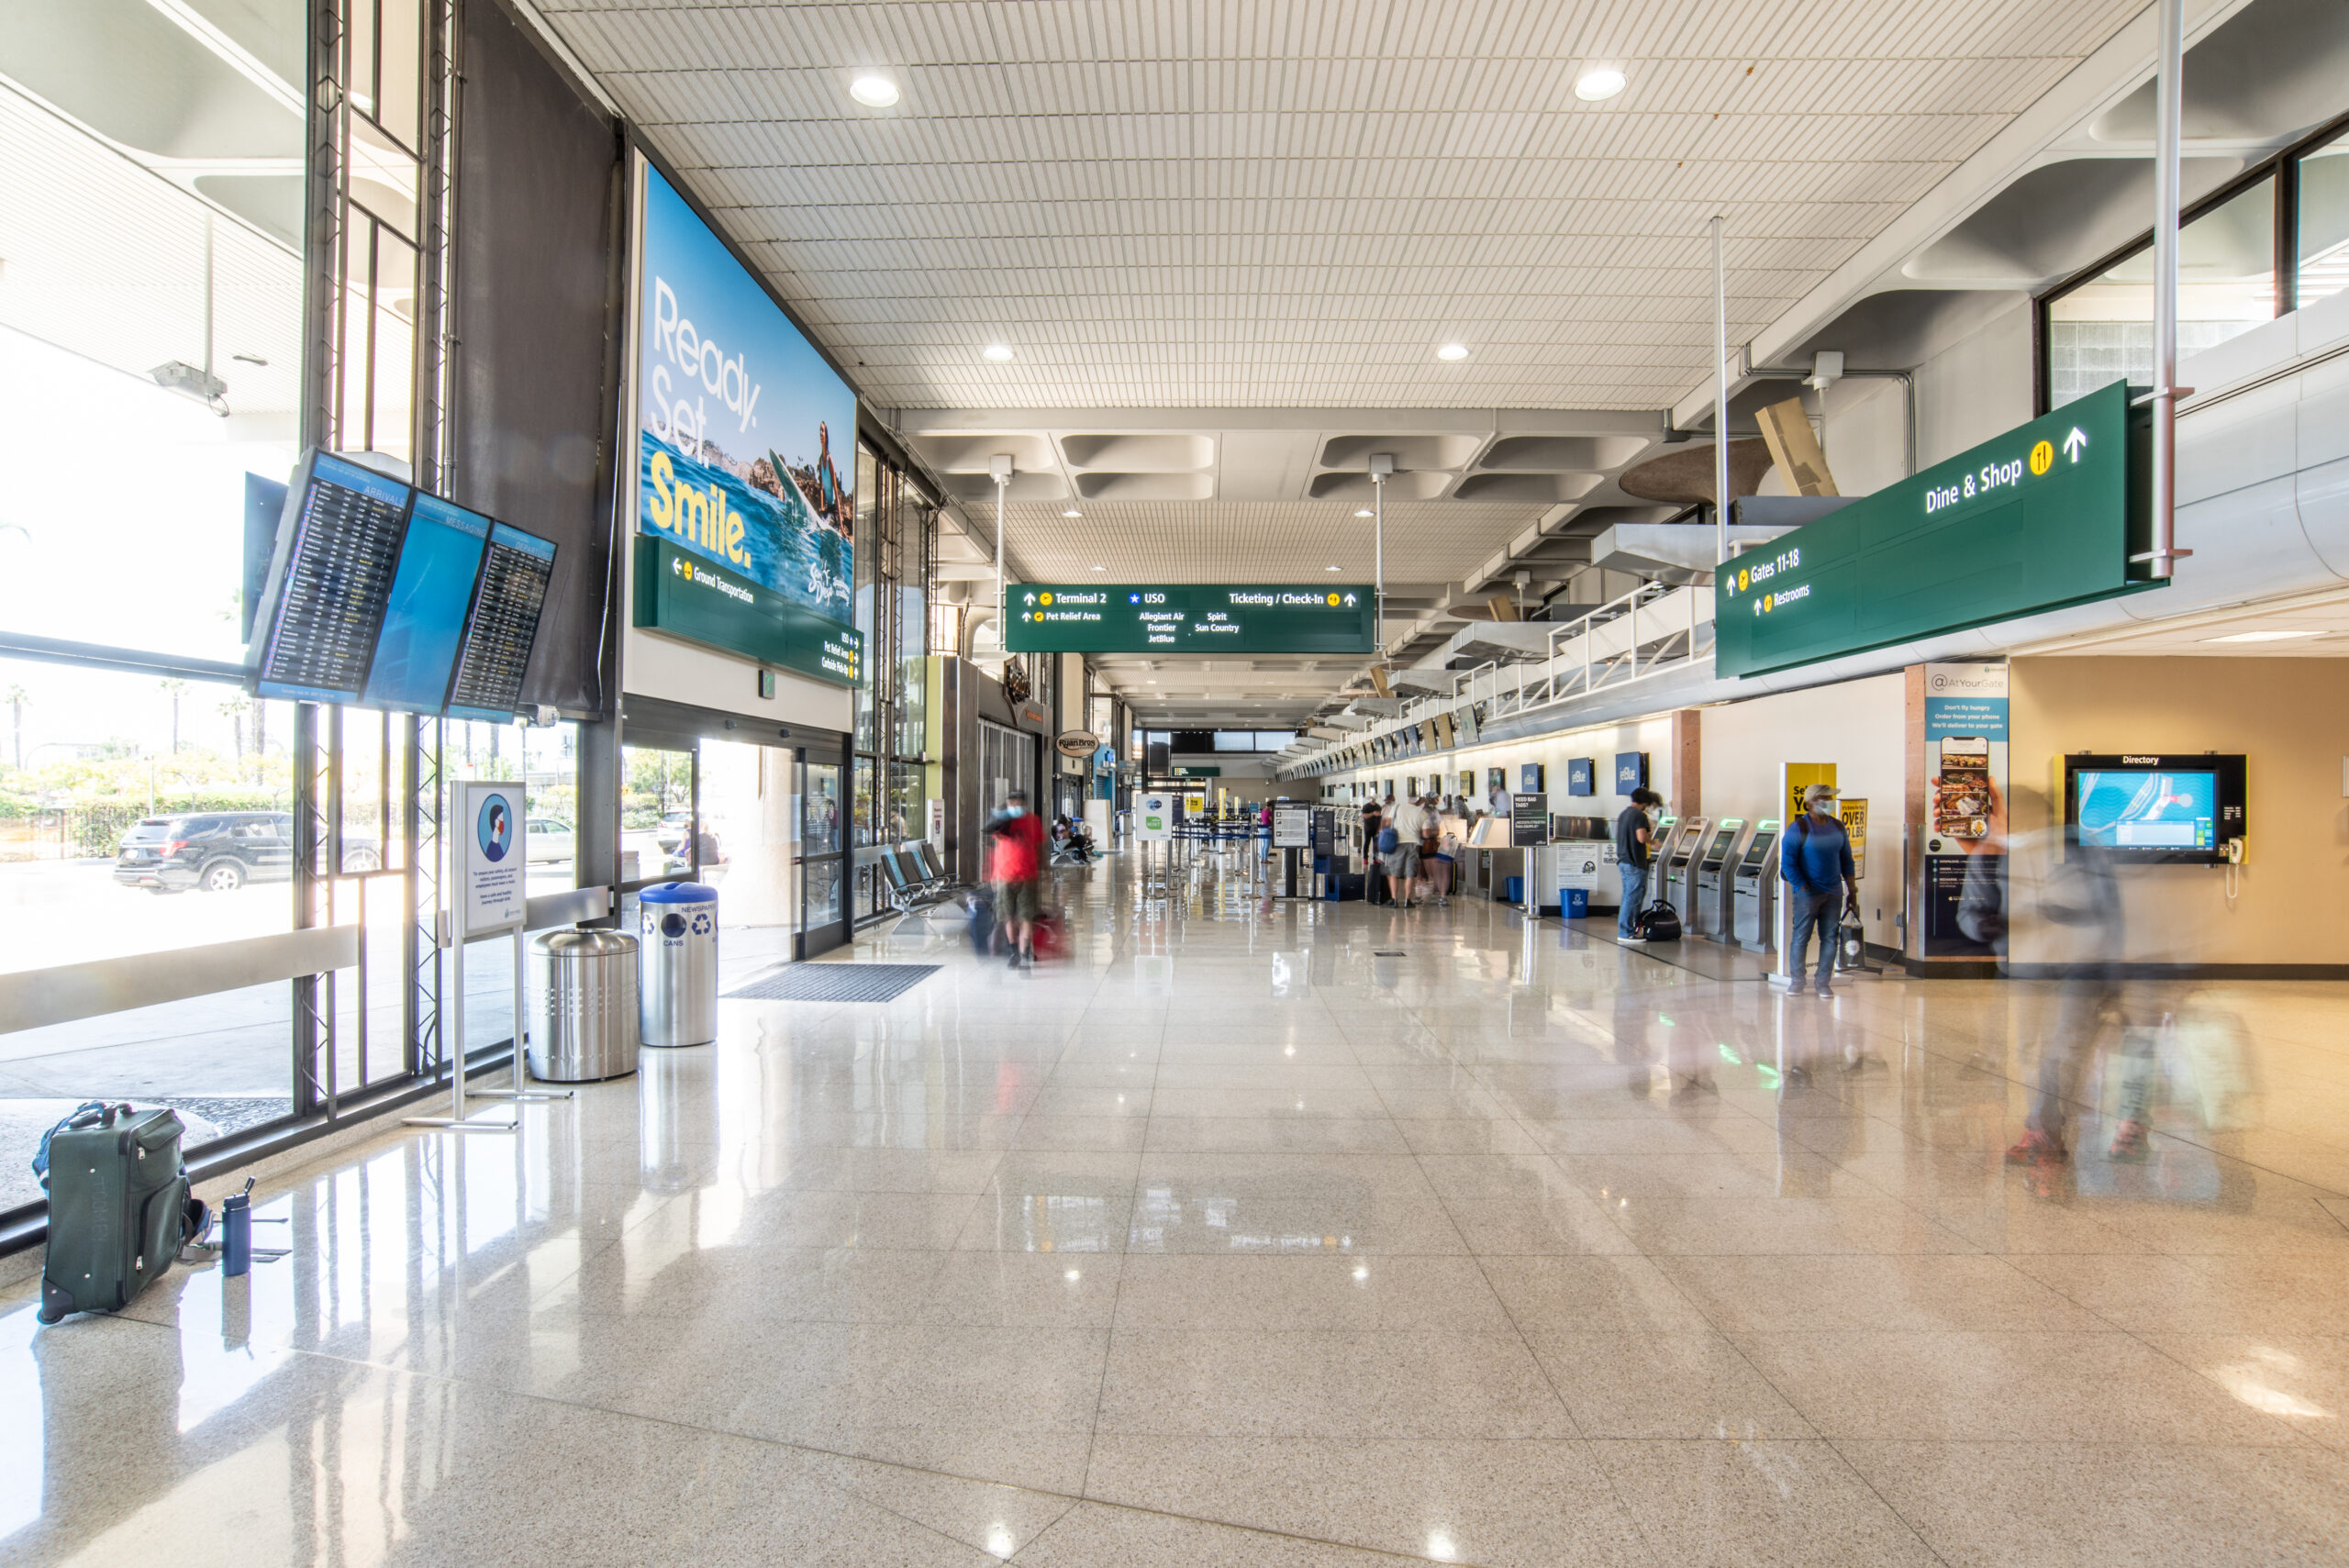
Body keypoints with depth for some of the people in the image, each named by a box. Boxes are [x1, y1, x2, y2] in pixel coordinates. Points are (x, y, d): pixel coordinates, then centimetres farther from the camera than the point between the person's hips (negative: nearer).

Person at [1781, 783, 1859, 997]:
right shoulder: (1799, 828, -9)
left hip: (1834, 892, 5)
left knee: (1830, 937, 5)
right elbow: (1787, 863, -11)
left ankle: (1823, 983, 14)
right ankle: (1797, 981, 11)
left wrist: (1852, 890, 11)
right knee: (1801, 937, 0)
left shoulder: (1837, 826, 9)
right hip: (1807, 892, -5)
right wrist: (1804, 888, -13)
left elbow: (1846, 860, 15)